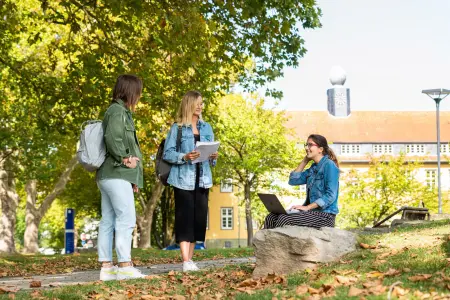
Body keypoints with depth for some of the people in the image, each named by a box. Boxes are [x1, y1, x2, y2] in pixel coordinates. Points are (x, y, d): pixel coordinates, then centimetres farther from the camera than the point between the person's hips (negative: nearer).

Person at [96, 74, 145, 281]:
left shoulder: (120, 111, 22)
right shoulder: (118, 111, -9)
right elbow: (112, 138, -25)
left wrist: (133, 178, 17)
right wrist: (124, 159, -13)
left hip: (107, 176, 10)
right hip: (117, 175, -10)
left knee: (108, 221, 7)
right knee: (126, 218, -10)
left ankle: (106, 267, 8)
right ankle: (125, 266, -12)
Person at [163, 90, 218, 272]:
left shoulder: (206, 127, 13)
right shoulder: (177, 128, -1)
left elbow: (211, 151, 15)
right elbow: (167, 153, -5)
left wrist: (213, 157, -7)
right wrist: (184, 157, -20)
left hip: (202, 179, 5)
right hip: (184, 179, -5)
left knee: (199, 217, 5)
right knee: (185, 218, -7)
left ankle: (190, 259, 13)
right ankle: (186, 262, -10)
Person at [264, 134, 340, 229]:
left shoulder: (329, 165, -9)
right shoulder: (313, 168, 17)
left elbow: (331, 196, -17)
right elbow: (293, 180, 19)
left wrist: (307, 207, -22)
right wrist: (305, 161, 13)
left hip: (325, 215, -8)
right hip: (313, 212, 8)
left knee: (285, 218, -28)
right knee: (271, 218, -9)